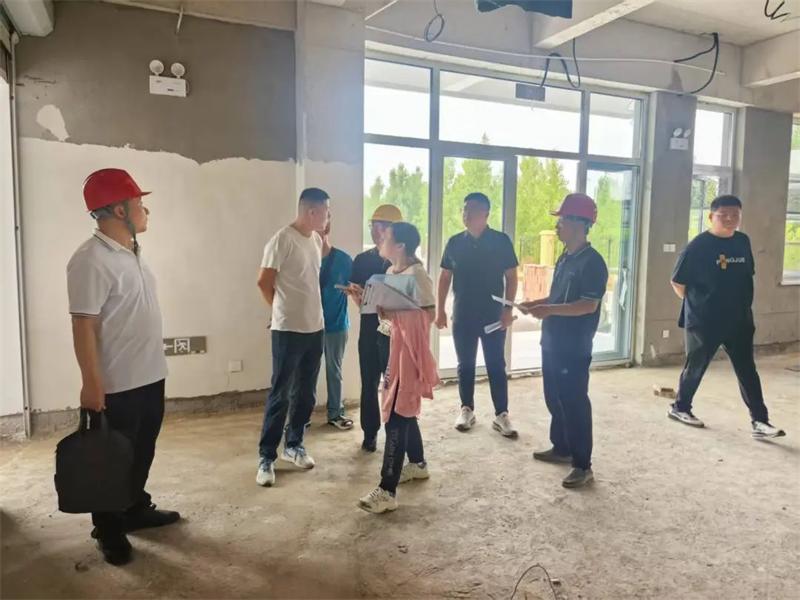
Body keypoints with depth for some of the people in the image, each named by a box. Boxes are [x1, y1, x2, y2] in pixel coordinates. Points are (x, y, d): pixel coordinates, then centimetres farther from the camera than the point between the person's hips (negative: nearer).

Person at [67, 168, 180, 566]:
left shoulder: (133, 252, 9)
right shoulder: (91, 260, -20)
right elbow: (83, 325, -21)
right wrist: (91, 383, -21)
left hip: (150, 376, 9)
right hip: (117, 385, -9)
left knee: (142, 452, 21)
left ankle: (136, 510, 39)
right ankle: (109, 532, 25)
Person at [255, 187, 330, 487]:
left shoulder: (317, 240, 10)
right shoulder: (283, 239, -14)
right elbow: (264, 281, -10)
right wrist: (284, 310, 2)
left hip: (315, 328, 7)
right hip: (288, 330, -7)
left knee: (305, 393, 13)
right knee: (280, 394, -1)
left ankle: (293, 445, 28)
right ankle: (266, 456, 11)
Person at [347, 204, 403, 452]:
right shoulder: (362, 260, 5)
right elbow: (359, 301, 6)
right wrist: (356, 295, -18)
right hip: (369, 329, 3)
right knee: (369, 383, 9)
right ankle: (370, 433, 23)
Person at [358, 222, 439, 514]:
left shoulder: (416, 274, -15)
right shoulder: (390, 272, 11)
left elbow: (429, 314, -17)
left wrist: (393, 313, -23)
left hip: (409, 349, -9)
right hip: (391, 346, 9)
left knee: (396, 417, -9)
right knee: (403, 411, 19)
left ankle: (387, 491, -4)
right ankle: (418, 463, 38)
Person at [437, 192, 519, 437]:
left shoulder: (501, 241, -3)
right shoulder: (455, 242, 3)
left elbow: (511, 277, -2)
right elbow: (445, 277, 7)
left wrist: (508, 309, -9)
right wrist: (440, 309, 3)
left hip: (493, 315, -2)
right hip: (462, 316, 2)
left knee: (496, 366, 4)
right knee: (465, 365, 10)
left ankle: (501, 414, 13)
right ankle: (466, 410, 23)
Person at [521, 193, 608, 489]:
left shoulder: (592, 262, -16)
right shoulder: (565, 258, 12)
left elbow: (588, 305, -23)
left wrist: (549, 310, -30)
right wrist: (536, 303, 9)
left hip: (574, 348, -9)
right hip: (553, 343, 9)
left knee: (574, 402, -3)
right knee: (554, 398, 18)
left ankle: (583, 465, 8)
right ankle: (561, 448, 34)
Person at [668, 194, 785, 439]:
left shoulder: (743, 241, 5)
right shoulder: (698, 246, -13)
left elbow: (748, 275, 16)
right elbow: (677, 283, -8)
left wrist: (742, 305, 11)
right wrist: (697, 304, 0)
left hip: (739, 321, 5)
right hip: (704, 322, -5)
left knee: (747, 370, 6)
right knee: (696, 367, 8)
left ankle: (760, 421, 11)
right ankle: (679, 408, 26)